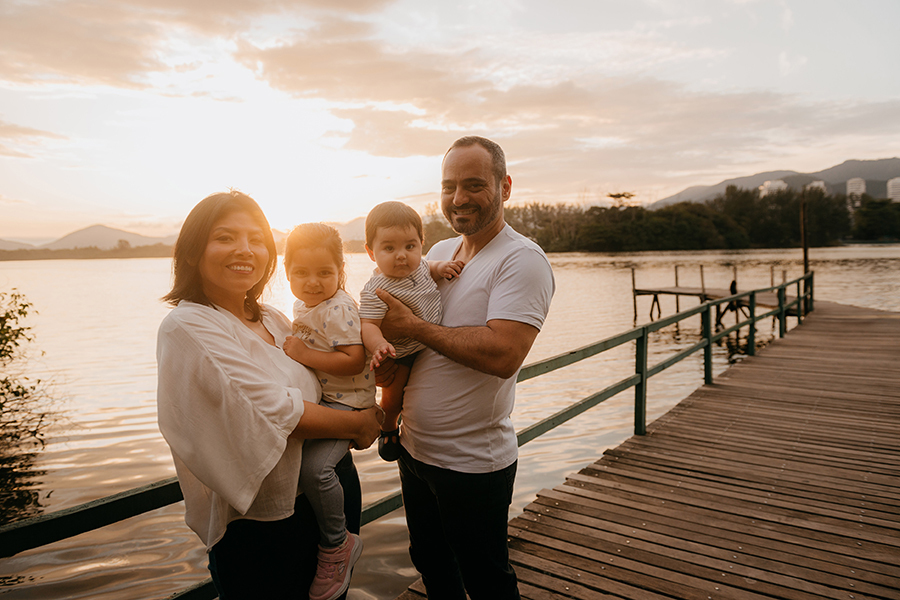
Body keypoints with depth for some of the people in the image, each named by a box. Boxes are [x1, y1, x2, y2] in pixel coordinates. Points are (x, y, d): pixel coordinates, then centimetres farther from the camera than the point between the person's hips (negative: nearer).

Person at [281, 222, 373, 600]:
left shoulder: (338, 310, -21)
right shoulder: (302, 304, 8)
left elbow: (354, 361, -27)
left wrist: (306, 356, -26)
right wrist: (295, 346, 9)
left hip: (344, 401, -10)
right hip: (313, 397, 10)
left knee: (314, 466, -27)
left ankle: (337, 546, -3)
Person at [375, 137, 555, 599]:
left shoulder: (522, 260, -17)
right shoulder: (438, 253, 7)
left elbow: (502, 354, -29)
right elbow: (402, 321, 17)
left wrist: (414, 327, -21)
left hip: (474, 464, -7)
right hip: (415, 449, 7)